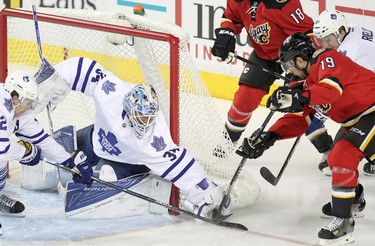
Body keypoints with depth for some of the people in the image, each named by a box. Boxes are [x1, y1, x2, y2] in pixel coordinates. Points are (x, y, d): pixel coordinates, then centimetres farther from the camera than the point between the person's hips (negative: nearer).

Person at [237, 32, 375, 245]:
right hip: (357, 120, 10)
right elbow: (298, 118, 12)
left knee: (342, 156, -20)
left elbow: (332, 89, -32)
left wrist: (298, 98, -39)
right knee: (337, 159, 21)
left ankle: (343, 221, -17)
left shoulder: (327, 59, -14)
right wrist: (269, 138, 3)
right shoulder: (310, 82, 14)